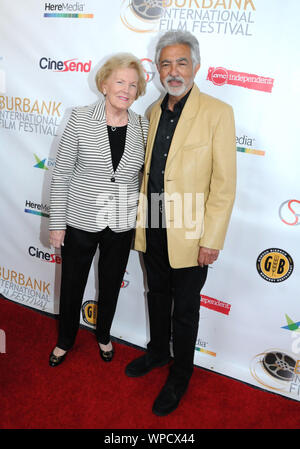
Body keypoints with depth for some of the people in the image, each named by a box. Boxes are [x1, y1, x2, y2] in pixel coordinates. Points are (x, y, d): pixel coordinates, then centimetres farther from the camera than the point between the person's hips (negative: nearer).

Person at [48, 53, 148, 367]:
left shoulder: (142, 127, -3)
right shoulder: (80, 120, -10)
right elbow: (61, 176, -7)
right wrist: (57, 223, -7)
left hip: (121, 225, 2)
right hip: (80, 221, -2)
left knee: (111, 285, 20)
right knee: (71, 285, 16)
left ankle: (103, 335, 48)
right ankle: (65, 340, 44)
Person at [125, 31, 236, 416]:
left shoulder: (217, 112, -11)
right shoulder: (154, 111, 8)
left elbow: (224, 183, -13)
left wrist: (211, 240, -15)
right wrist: (142, 216, 12)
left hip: (189, 233, -5)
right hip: (152, 227, 6)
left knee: (185, 309, 12)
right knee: (157, 295, 22)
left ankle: (180, 375, 35)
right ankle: (157, 352, 47)